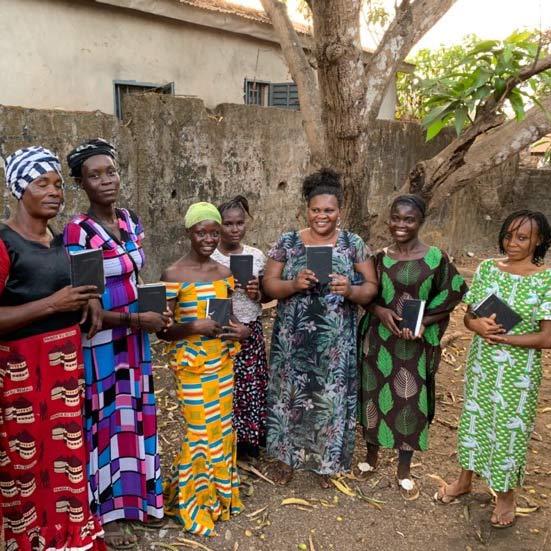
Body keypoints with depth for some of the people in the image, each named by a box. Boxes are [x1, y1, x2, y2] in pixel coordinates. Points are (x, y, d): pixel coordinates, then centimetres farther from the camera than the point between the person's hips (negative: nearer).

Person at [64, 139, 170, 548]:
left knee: (137, 414, 17)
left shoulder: (132, 221, 3)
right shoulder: (77, 232, -17)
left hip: (135, 338, 6)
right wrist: (134, 319, -22)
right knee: (107, 420, 7)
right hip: (100, 343, -6)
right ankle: (109, 512, 27)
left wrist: (156, 308, -2)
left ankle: (142, 498, 36)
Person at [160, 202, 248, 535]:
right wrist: (194, 326, -26)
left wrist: (241, 330, -6)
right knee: (201, 431, 2)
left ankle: (219, 495, 35)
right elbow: (162, 329, -10)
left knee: (222, 427, 15)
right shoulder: (174, 275, -11)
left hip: (223, 361, 6)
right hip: (192, 363, -5)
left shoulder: (224, 273, 5)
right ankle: (192, 504, 24)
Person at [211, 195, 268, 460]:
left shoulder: (256, 255, 2)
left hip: (252, 331, 3)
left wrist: (256, 292, -11)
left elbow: (268, 295, 10)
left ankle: (251, 438, 29)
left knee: (253, 384, 9)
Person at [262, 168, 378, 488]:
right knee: (290, 394, 11)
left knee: (331, 398, 9)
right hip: (293, 340, 0)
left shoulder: (354, 244, 0)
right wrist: (294, 284, -20)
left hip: (336, 342, 0)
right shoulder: (288, 242, 0)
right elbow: (269, 284, 0)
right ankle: (286, 457, 33)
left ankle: (326, 461, 32)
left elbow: (371, 288, 0)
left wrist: (350, 291, -21)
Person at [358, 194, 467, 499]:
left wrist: (423, 321, -14)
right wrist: (380, 311, -13)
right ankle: (372, 453, 36)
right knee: (375, 394, 11)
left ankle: (404, 469, 26)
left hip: (416, 344, -1)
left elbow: (451, 297, -1)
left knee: (411, 401, 7)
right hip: (379, 340, 2)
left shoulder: (436, 258, -6)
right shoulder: (380, 258, 0)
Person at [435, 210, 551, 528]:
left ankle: (506, 495, 35)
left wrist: (502, 337, -21)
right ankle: (465, 480, 40)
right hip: (481, 363, 3)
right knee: (474, 419, 17)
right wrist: (480, 326, -21)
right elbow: (468, 317, 0)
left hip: (519, 371, -3)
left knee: (510, 428, 11)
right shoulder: (487, 268, -2)